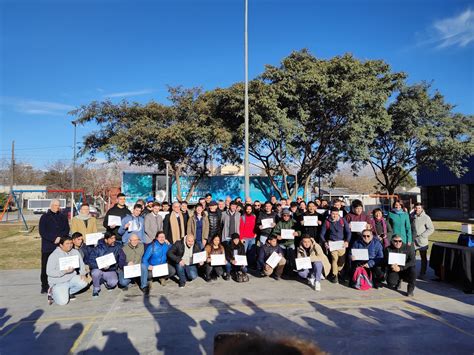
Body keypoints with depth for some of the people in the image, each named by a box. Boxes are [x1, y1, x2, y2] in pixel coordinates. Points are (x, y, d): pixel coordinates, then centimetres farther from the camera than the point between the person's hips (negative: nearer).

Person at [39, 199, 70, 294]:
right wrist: (54, 239, -12)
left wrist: (60, 237, -11)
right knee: (45, 267, -1)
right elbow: (42, 232, -3)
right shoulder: (44, 217, 5)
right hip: (47, 247, -1)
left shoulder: (63, 217, 13)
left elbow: (66, 230, 8)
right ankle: (44, 286, 9)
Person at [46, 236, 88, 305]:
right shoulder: (54, 255, -14)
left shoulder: (75, 252, 1)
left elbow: (81, 264, 7)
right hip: (59, 282, -5)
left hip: (72, 278, 5)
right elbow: (49, 272, -17)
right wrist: (64, 271, -26)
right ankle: (54, 292, 14)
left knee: (83, 282, -24)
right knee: (63, 302, -20)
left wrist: (82, 274, -11)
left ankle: (68, 292, 5)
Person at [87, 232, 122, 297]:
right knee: (96, 272, -35)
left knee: (113, 282, -28)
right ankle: (96, 289, -3)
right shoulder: (98, 248, -10)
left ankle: (107, 282, 12)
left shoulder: (117, 247, -4)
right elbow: (90, 261, -16)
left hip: (111, 271, 1)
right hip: (99, 269, 0)